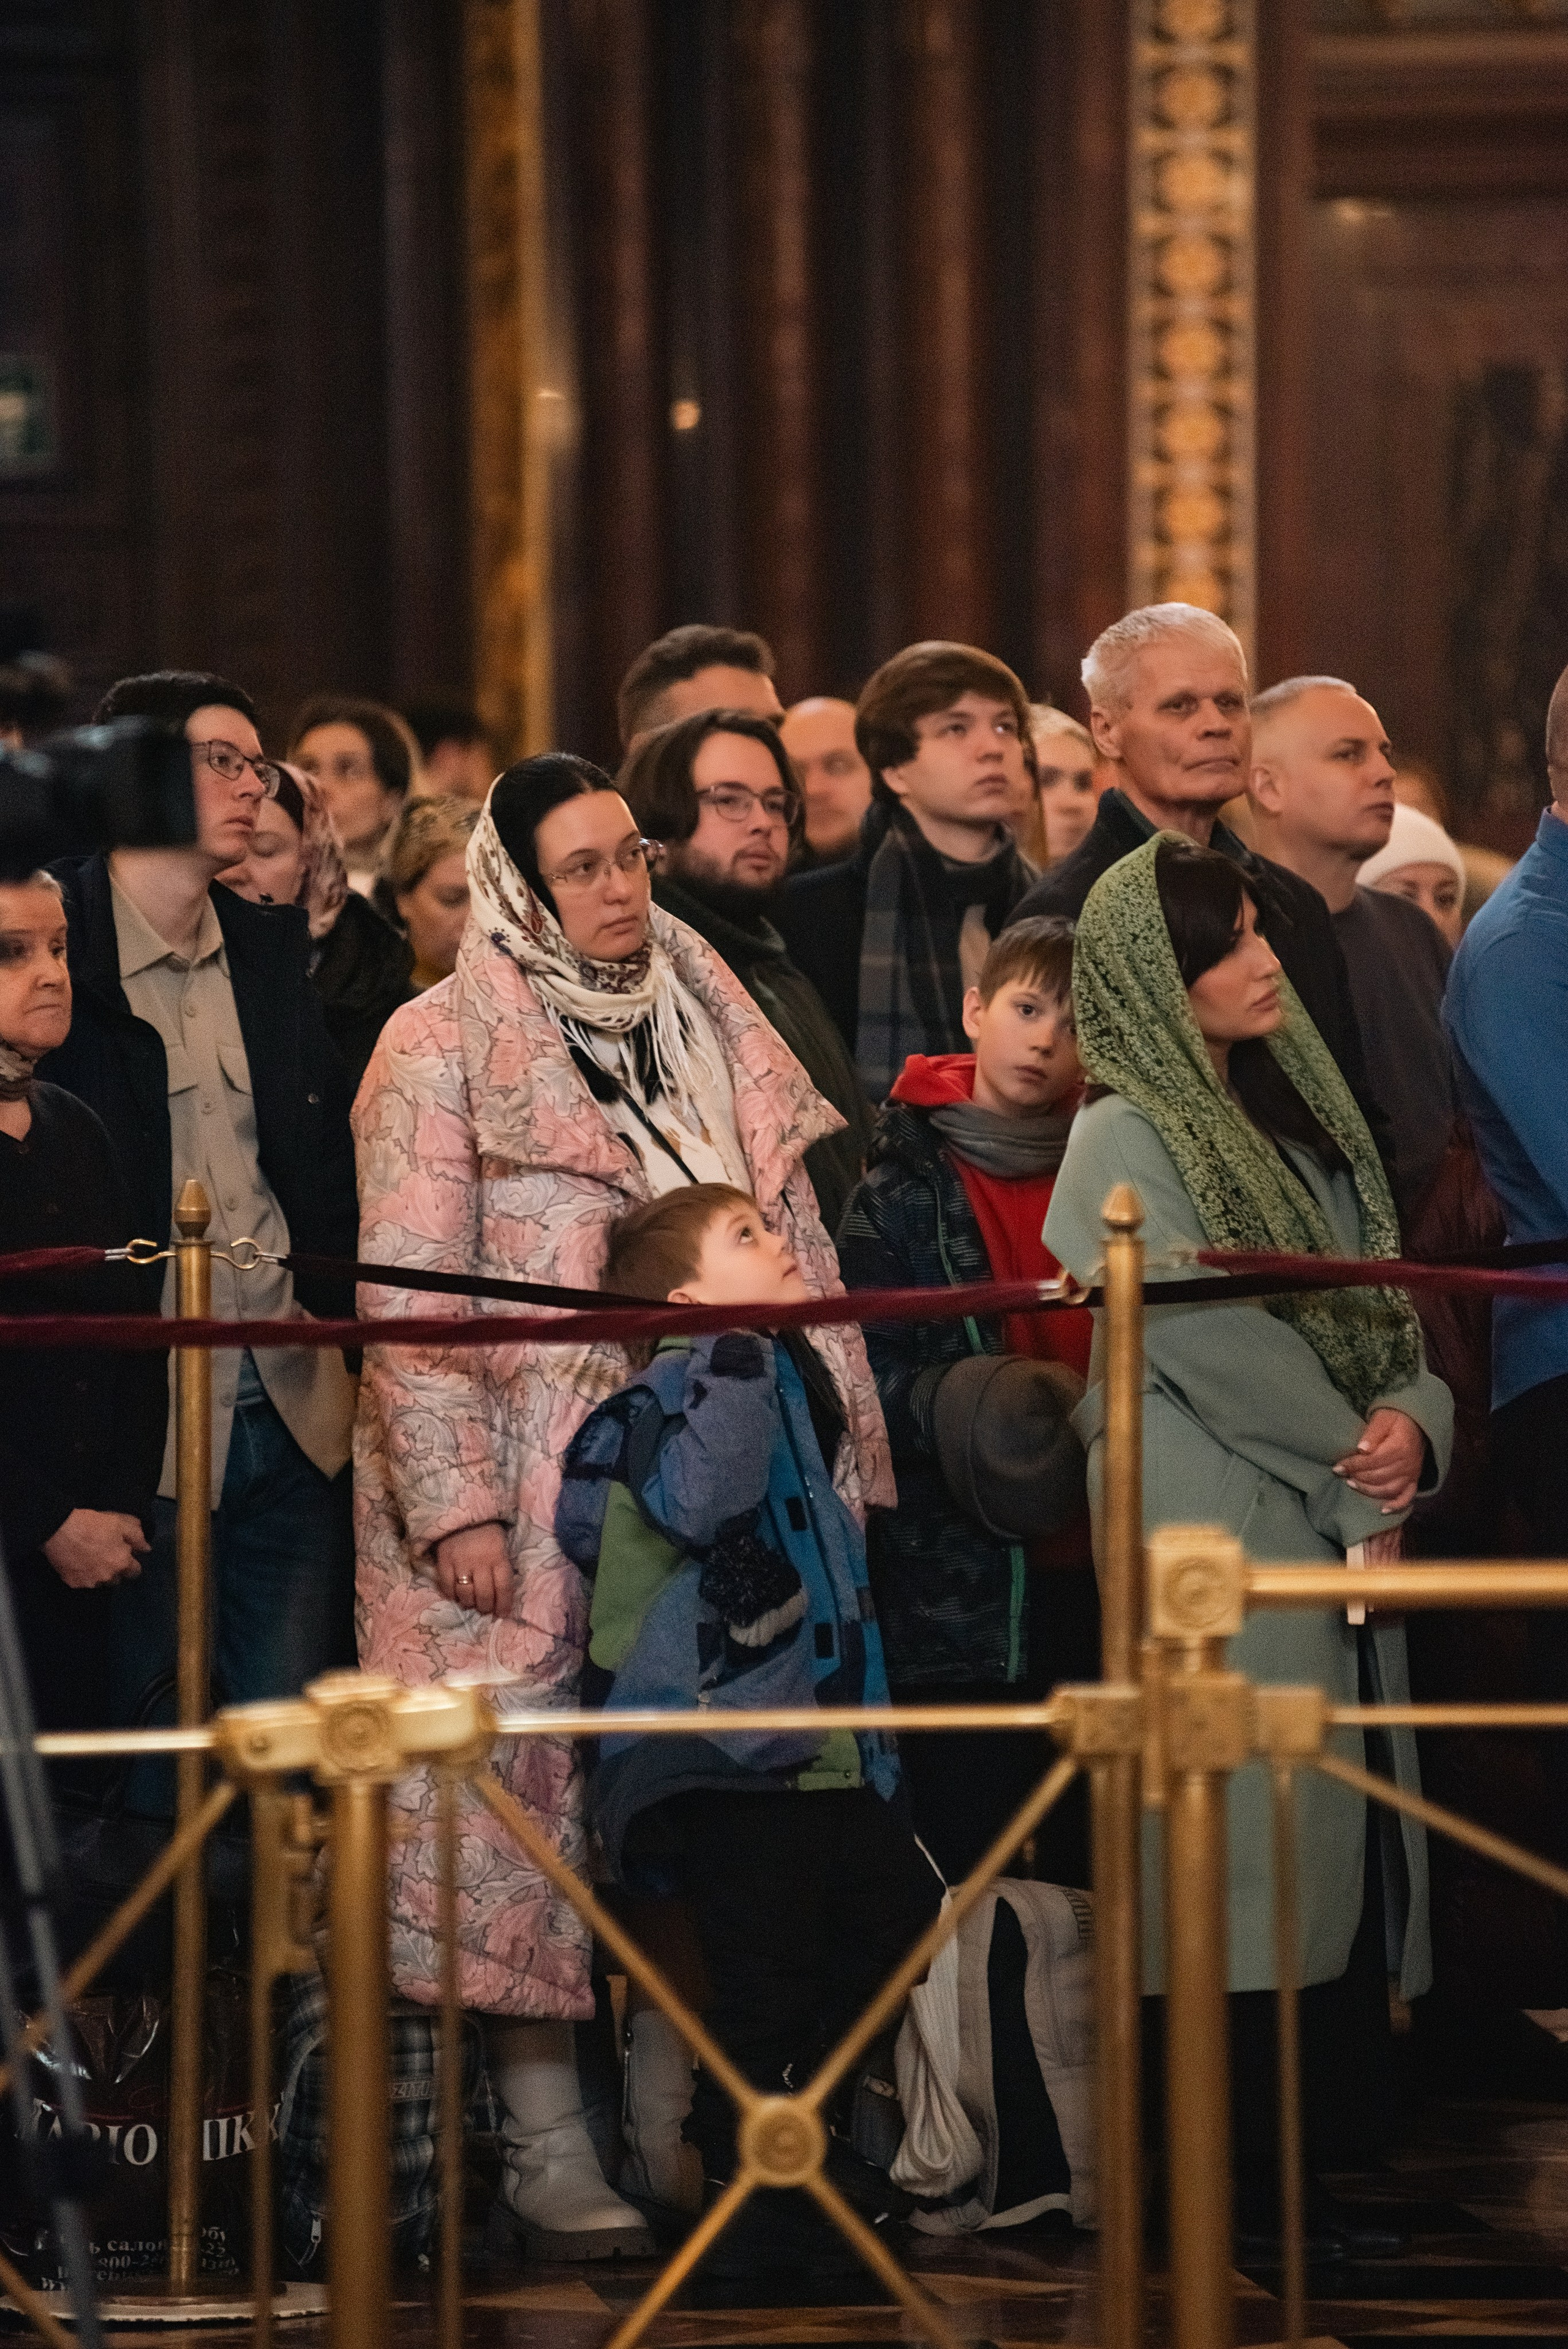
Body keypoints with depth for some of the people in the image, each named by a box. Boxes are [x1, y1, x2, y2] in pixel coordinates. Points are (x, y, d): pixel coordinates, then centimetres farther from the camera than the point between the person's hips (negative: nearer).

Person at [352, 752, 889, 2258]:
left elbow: (794, 1258, 15)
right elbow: (408, 1299, -8)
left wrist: (844, 1456, 9)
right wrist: (453, 1502, -16)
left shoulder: (711, 1031, 14)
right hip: (530, 1502, -5)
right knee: (533, 1793, -5)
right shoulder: (442, 1049, -2)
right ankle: (547, 2154, -1)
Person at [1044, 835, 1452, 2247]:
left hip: (1344, 1534, 7)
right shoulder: (1124, 1140, -5)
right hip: (1217, 1535, -7)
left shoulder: (1296, 1113, 18)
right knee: (1259, 1858, -10)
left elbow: (1384, 1306, 14)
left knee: (1346, 1854, 4)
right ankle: (1239, 2195, -5)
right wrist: (1357, 1469, -8)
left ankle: (1297, 2172, 9)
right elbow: (1210, 1340, -13)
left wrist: (1413, 1423, -7)